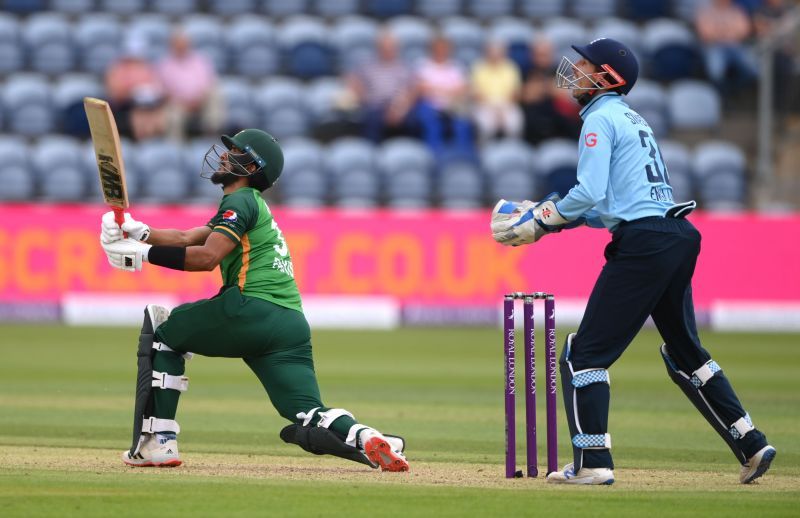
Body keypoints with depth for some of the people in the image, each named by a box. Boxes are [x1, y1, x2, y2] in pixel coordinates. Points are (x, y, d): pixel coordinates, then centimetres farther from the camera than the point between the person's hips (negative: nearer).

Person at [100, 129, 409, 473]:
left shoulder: (241, 200, 2)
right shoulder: (252, 204, 31)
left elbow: (207, 257, -13)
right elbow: (187, 239, 27)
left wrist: (144, 254, -10)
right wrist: (139, 232, 14)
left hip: (252, 312, -9)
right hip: (292, 325, 9)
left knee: (159, 327, 11)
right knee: (312, 422, 3)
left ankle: (156, 443, 3)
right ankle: (372, 442, -27)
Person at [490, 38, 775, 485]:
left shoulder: (601, 118, -4)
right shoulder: (634, 120, 24)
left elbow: (589, 193, -15)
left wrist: (543, 218, -1)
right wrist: (557, 220, 19)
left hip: (643, 243, -9)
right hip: (679, 235, 9)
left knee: (585, 354, -5)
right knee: (685, 351, 20)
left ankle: (593, 463, -8)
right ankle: (751, 445, 17)